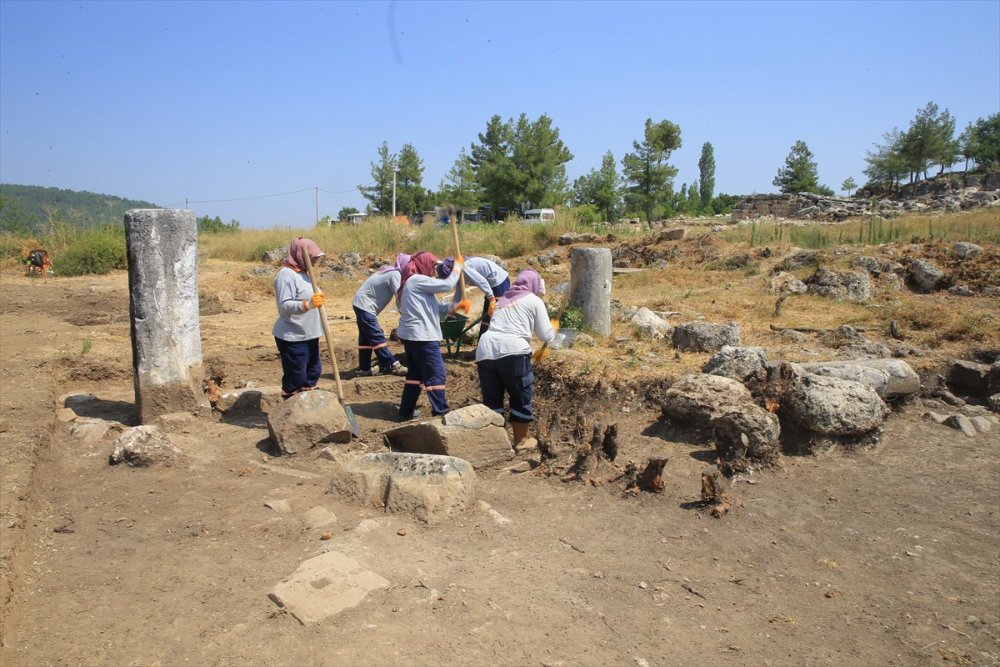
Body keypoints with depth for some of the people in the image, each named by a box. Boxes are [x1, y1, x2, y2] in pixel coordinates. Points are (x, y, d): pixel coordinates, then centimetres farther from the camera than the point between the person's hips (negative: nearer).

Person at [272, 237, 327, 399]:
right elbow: (285, 306, -25)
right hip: (292, 337, -10)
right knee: (295, 379, -4)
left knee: (313, 372, 17)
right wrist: (308, 304, -37)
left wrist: (317, 300, 11)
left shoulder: (302, 272, 13)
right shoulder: (286, 274, -16)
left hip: (309, 335, 10)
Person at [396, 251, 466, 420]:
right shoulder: (417, 280, -14)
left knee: (415, 373, 17)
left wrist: (456, 306, 2)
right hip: (421, 337, -11)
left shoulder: (414, 282, 18)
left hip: (411, 335, 11)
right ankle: (441, 413, -2)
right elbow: (447, 285, -14)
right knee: (436, 374, -5)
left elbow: (434, 307, 14)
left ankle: (406, 411, 23)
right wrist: (457, 267, 2)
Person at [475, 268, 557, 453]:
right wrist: (554, 327, 34)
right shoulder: (534, 301, 13)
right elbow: (546, 336, 11)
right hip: (512, 352, -5)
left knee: (491, 400, 14)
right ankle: (521, 441, 22)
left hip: (485, 350, 5)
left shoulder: (502, 300, 30)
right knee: (521, 398, 12)